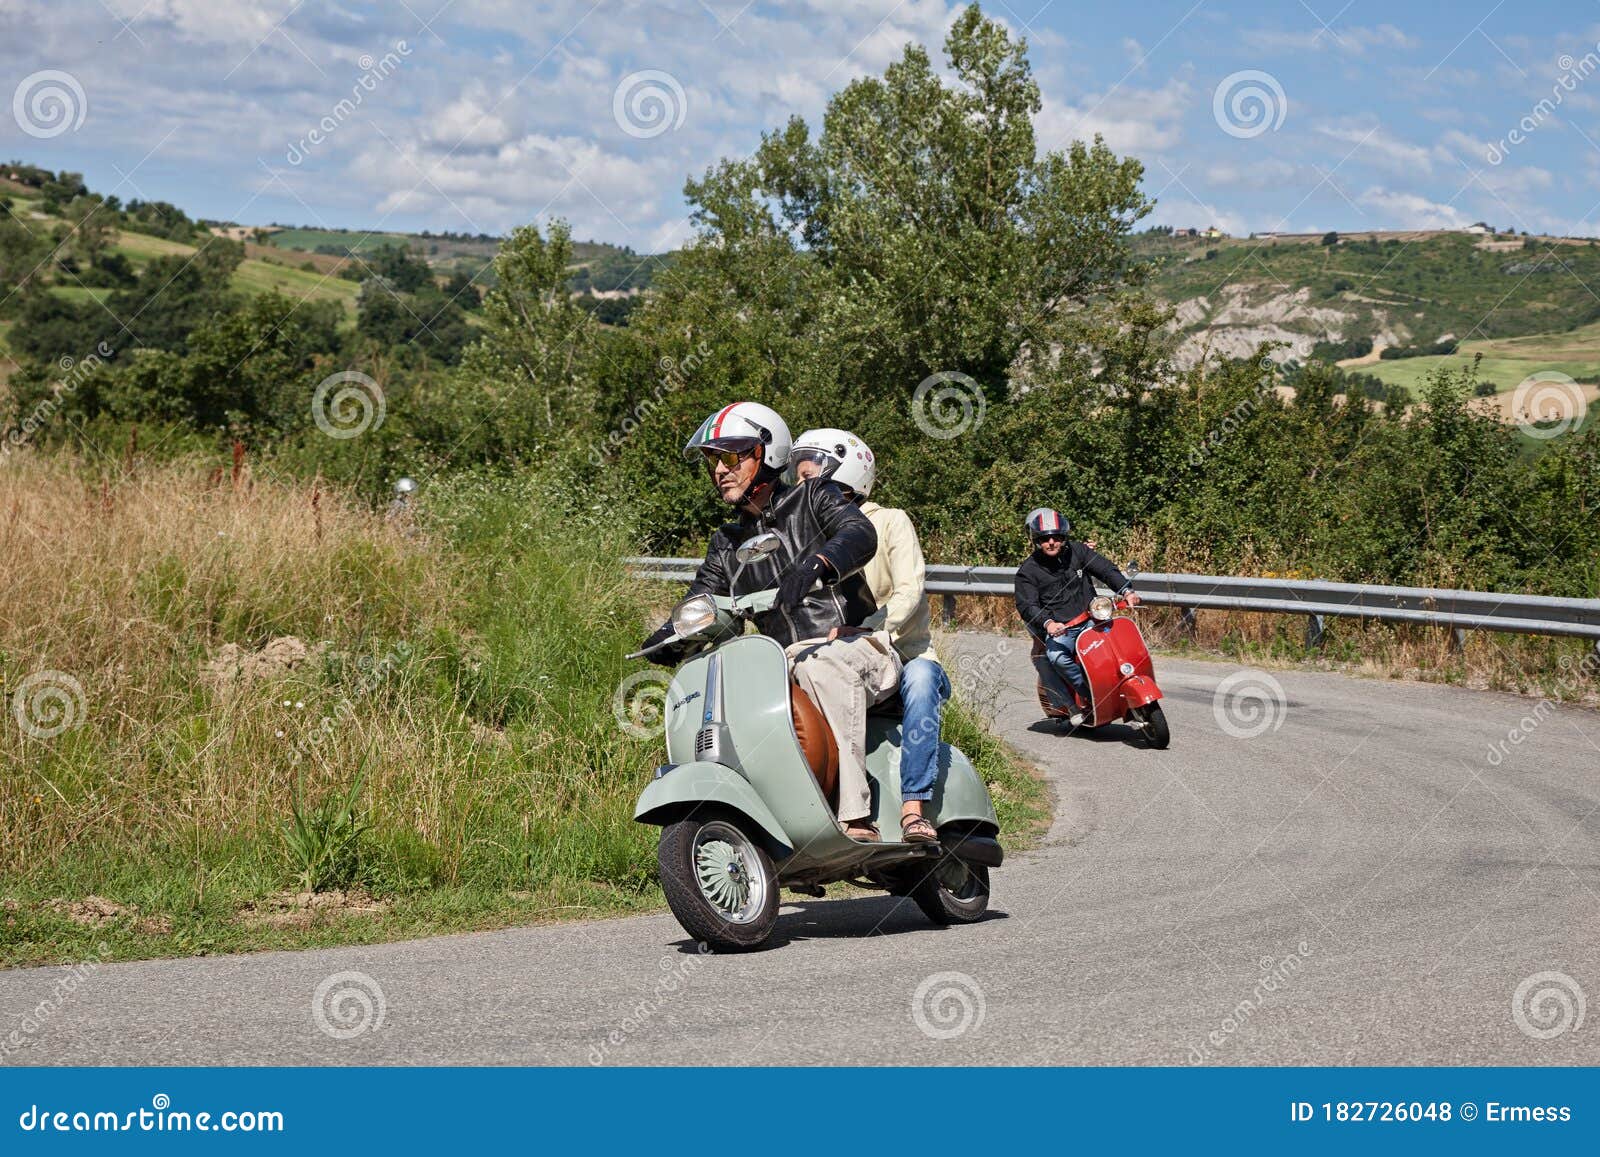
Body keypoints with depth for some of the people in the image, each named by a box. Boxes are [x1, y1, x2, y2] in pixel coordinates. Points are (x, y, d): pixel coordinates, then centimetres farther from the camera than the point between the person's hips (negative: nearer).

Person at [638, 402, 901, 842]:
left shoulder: (814, 500, 5)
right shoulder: (726, 547, 20)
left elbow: (861, 534, -16)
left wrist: (814, 565, -37)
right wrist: (667, 638, -15)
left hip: (860, 647, -5)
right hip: (787, 666, 5)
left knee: (822, 665, -39)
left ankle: (855, 815, -45)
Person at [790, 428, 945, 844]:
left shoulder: (889, 522, 0)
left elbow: (910, 590, -15)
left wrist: (865, 628, -32)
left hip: (905, 657, -4)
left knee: (919, 678, -39)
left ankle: (913, 809, -44)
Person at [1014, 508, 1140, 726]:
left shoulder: (1077, 551, 8)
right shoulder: (1028, 571, -2)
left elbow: (1106, 569, 2)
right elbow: (1026, 606, -12)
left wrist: (1126, 591, -17)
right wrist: (1047, 623, -32)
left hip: (1090, 620, 3)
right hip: (1059, 630, -3)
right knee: (1056, 657, -35)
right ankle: (1089, 696, -23)